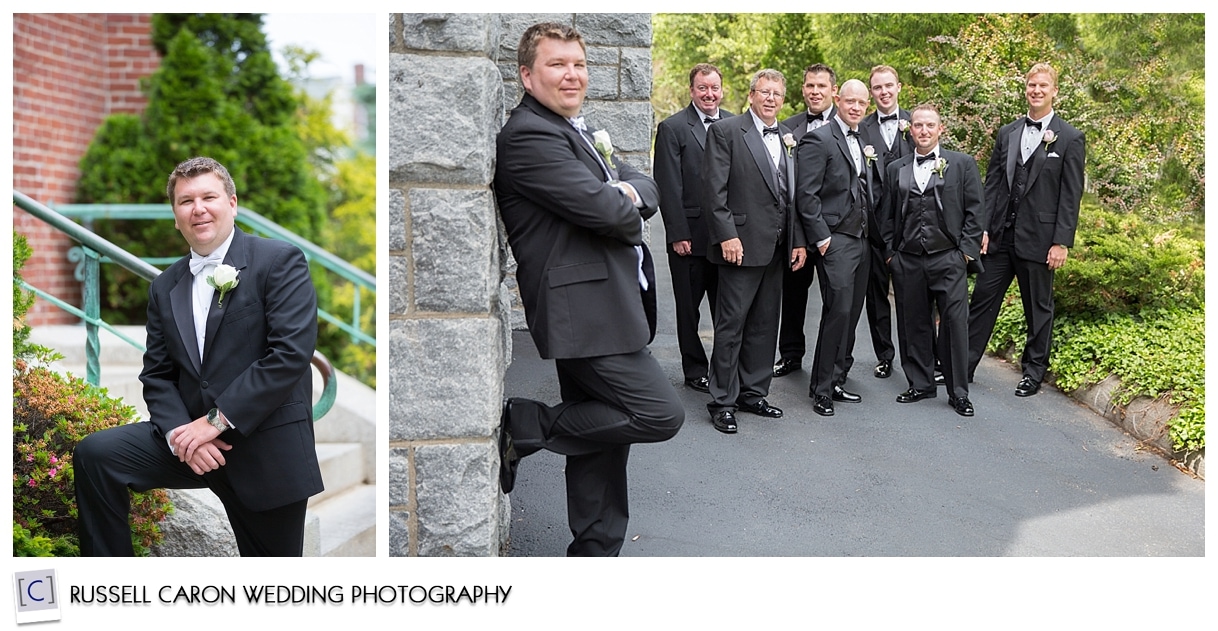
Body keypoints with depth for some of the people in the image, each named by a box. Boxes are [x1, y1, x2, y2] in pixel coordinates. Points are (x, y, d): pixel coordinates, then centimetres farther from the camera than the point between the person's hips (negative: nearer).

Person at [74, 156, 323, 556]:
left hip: (267, 446, -4)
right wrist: (180, 433, -13)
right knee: (95, 453, -15)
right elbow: (156, 375, 9)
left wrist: (216, 421, -19)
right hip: (192, 437, 4)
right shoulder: (165, 287, 12)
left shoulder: (281, 262, -6)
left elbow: (291, 353, -17)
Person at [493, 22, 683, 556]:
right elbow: (604, 210, -21)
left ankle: (595, 551, 26)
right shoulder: (528, 135, -13)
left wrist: (629, 193, -9)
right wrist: (627, 207, 1)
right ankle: (525, 426, -2)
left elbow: (644, 188, 14)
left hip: (605, 305, 10)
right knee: (661, 414, -11)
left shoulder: (576, 130, 20)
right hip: (585, 311, -10)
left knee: (601, 438, 15)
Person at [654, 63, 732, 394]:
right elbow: (668, 187, -7)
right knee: (689, 308, 8)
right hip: (691, 236, -3)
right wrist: (678, 235, -12)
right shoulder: (672, 128, -4)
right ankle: (695, 370, 20)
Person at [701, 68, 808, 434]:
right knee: (731, 323, -3)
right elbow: (714, 188, -10)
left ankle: (753, 392, 23)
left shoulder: (788, 137, 15)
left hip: (777, 248, 7)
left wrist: (798, 240, 10)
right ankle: (723, 401, 5)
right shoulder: (725, 131, -4)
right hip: (742, 243, -7)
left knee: (764, 324, 12)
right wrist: (727, 235, -17)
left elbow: (795, 194, 16)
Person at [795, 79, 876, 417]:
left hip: (860, 239, 8)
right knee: (838, 311, -11)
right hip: (835, 241, -8)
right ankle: (821, 388, -2)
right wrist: (821, 237, -15)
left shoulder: (862, 142, 18)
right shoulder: (819, 141, -8)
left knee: (851, 313, 9)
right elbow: (806, 195, -13)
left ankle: (835, 381, 18)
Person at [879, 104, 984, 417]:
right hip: (907, 261, 3)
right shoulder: (895, 169, 13)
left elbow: (975, 210, 3)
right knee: (913, 324, 7)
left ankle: (958, 392, 5)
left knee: (955, 322, -4)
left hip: (948, 259, -2)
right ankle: (920, 384, 20)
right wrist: (890, 252, 5)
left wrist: (967, 249, -4)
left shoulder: (962, 164, 6)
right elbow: (887, 216, 14)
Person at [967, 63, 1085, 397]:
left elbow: (1071, 196, -6)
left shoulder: (1070, 139, -2)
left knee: (1038, 308, 8)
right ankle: (963, 365, 12)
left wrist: (1062, 242, -11)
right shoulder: (1006, 134, 10)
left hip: (1039, 239, -4)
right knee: (982, 299, 5)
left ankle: (1034, 372, 21)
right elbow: (992, 184, 9)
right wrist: (983, 228, 1)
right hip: (1000, 236, 4)